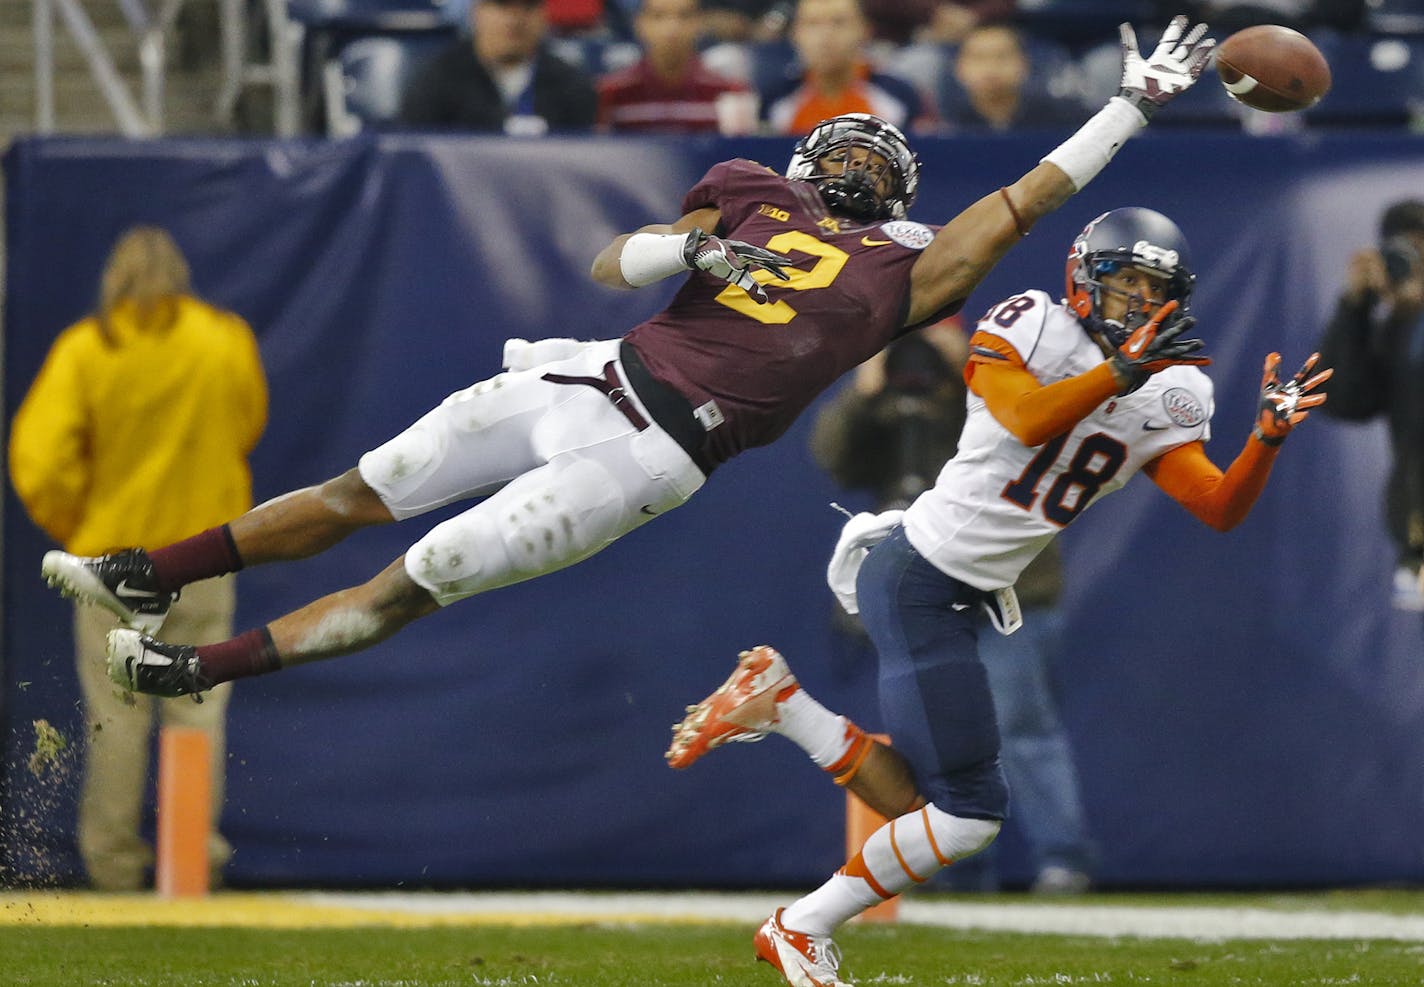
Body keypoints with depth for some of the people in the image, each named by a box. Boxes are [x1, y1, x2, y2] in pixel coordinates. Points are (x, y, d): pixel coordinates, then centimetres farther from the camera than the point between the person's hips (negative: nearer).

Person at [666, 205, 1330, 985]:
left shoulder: (1167, 399, 8)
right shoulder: (1031, 328, -9)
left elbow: (1221, 510, 0)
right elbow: (1028, 422, -26)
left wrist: (1267, 437, -15)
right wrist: (1123, 370, -30)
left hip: (966, 598, 8)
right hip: (915, 573, -8)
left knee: (922, 805, 5)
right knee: (969, 812, -9)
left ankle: (777, 702, 16)